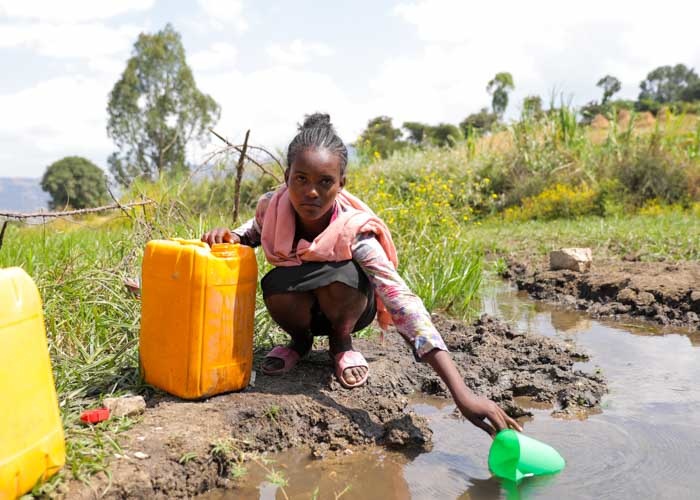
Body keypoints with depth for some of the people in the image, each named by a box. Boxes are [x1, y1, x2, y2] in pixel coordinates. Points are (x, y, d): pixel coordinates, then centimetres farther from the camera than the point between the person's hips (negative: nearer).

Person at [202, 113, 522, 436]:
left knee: (339, 276, -37)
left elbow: (403, 304, -44)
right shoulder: (272, 208, -24)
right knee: (275, 287, -34)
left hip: (347, 304, -2)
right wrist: (231, 236, -24)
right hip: (301, 306, 2)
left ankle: (342, 342, -1)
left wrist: (462, 394, -53)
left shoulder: (353, 232, -34)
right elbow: (256, 230, 4)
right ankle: (300, 340, 3)